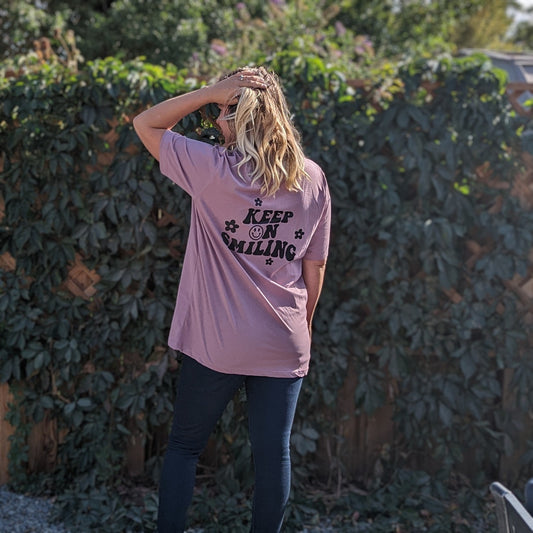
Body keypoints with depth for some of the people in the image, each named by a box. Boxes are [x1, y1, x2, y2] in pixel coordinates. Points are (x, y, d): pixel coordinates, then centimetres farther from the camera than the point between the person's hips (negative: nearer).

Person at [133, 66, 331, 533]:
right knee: (273, 453, 11)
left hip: (215, 345, -3)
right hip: (284, 346, 3)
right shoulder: (312, 179, 1)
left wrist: (213, 91, -8)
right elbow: (315, 268, 7)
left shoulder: (214, 169, -12)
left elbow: (145, 124, 0)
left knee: (184, 445, 13)